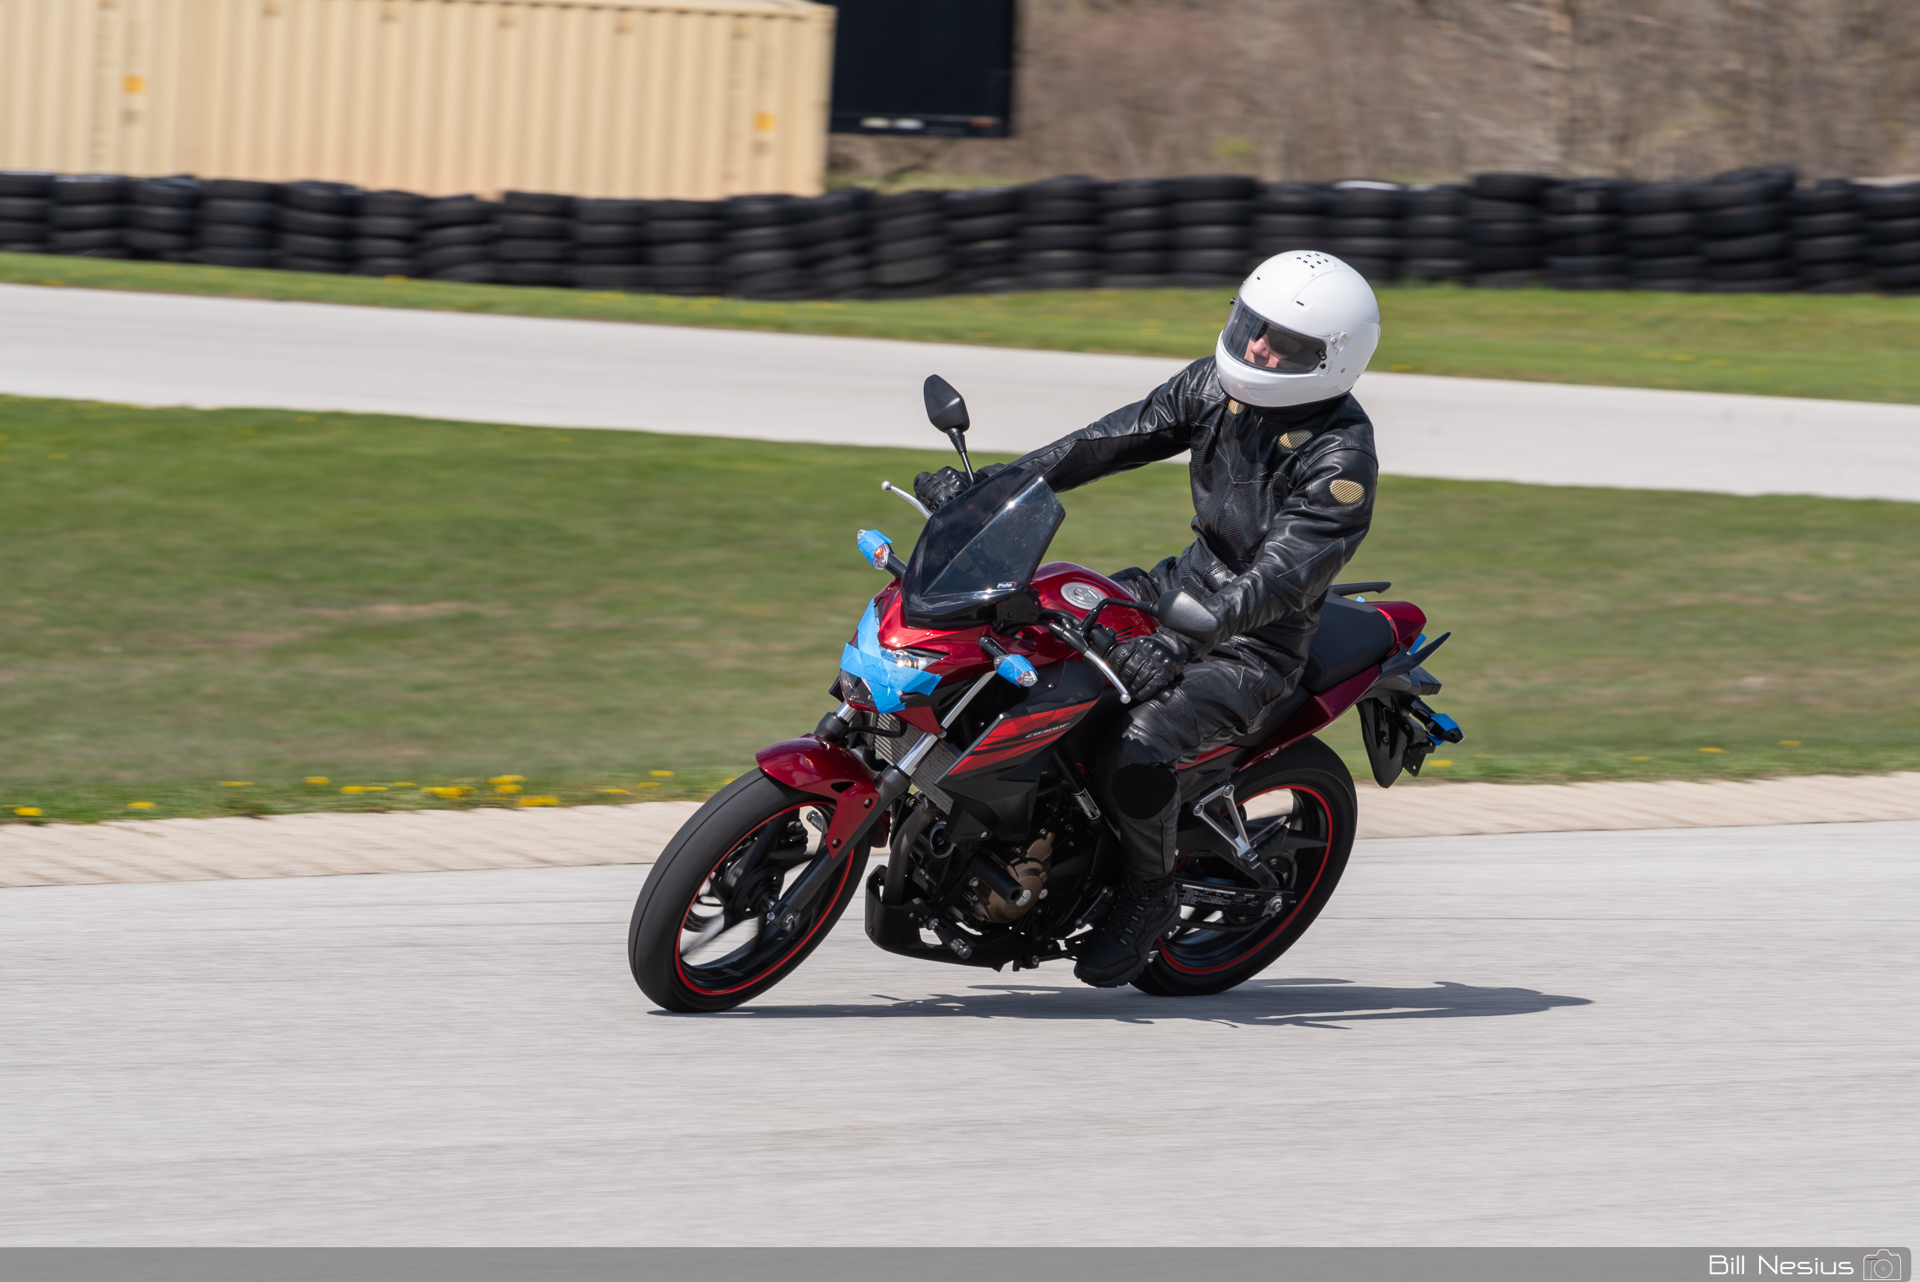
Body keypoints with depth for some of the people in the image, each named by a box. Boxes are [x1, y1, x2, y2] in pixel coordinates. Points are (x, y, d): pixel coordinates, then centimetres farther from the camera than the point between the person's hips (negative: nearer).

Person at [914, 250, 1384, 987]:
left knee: (1136, 761, -29)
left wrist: (1181, 639, -43)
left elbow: (1282, 578, -31)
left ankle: (1150, 893, 1)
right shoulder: (1220, 385, -1)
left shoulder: (1341, 458, -23)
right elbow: (1119, 439, 3)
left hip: (1256, 645, -8)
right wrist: (998, 484, -5)